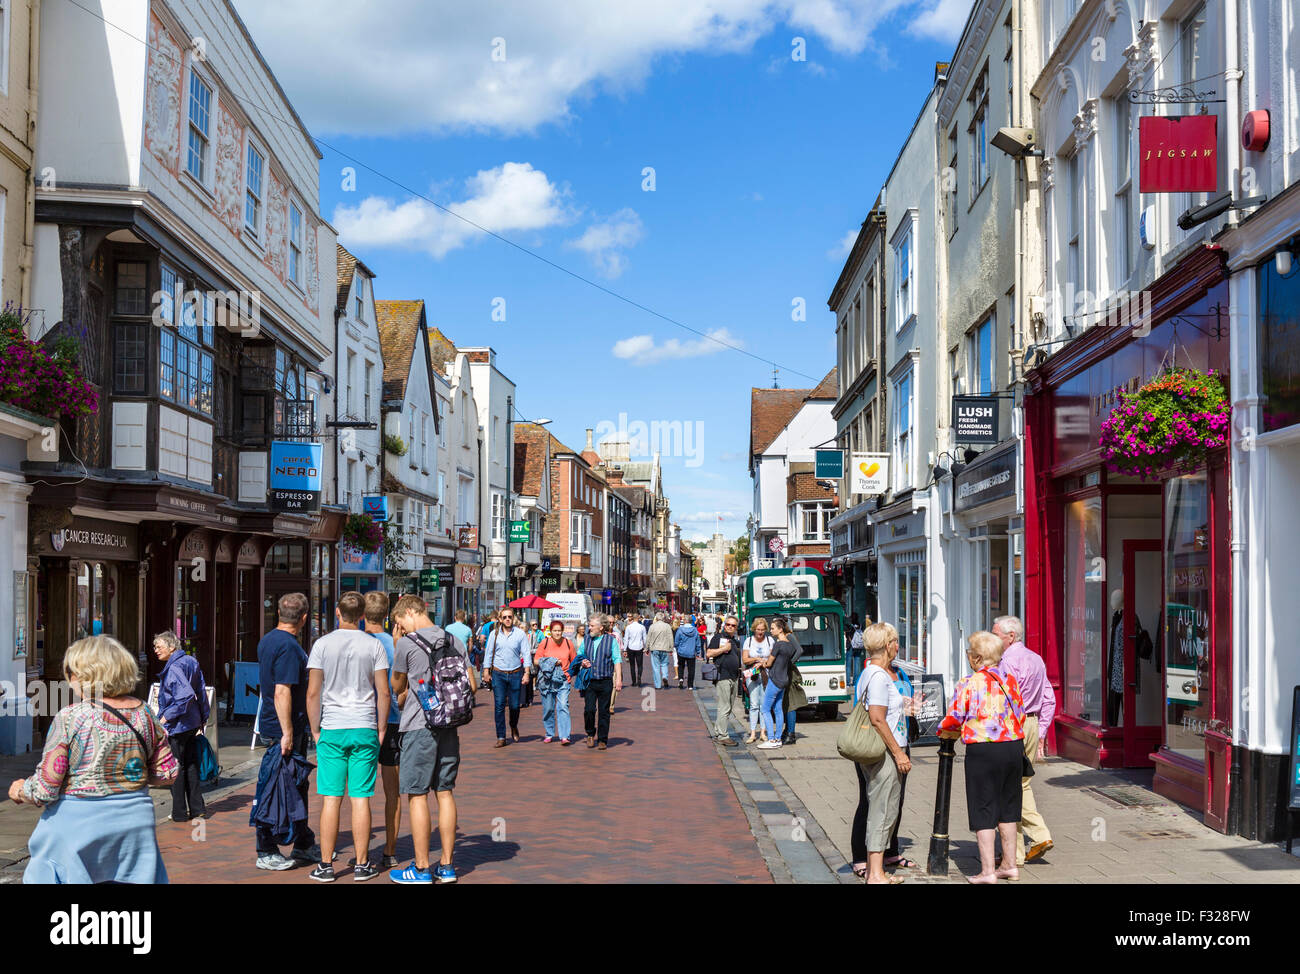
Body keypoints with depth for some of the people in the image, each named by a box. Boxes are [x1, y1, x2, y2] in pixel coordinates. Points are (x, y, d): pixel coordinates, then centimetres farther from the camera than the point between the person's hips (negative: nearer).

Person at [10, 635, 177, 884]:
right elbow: (167, 773, 7)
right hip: (135, 820, 4)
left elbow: (45, 789, -12)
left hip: (76, 824, -4)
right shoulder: (144, 715, 0)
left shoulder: (69, 718, -13)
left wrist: (20, 791, 9)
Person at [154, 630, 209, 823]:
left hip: (176, 726, -9)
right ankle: (197, 809, 19)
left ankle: (180, 813, 9)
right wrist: (203, 717, 21)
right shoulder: (191, 662, 9)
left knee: (176, 768, 2)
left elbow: (186, 695, -29)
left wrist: (166, 716, -21)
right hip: (193, 723, 9)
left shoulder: (174, 668, -18)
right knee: (191, 765, 15)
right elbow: (201, 692, 14)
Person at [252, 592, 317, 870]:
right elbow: (282, 692, -25)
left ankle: (303, 846, 26)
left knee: (297, 787, 17)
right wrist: (287, 732, -23)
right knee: (274, 790, -2)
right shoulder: (288, 646, -19)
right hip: (283, 728, -10)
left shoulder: (267, 640, 12)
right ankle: (266, 853, 5)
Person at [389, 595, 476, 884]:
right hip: (448, 727, 6)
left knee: (417, 796, 1)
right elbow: (472, 685, 8)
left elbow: (397, 687, 5)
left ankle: (421, 868, 4)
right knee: (445, 793, 10)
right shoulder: (455, 641, 7)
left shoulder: (407, 644, -8)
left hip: (419, 727, -6)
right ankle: (446, 865, 14)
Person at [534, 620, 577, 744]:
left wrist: (570, 674, 1)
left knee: (563, 706, -11)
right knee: (548, 708, 6)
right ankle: (549, 734, 21)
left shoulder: (568, 644, 3)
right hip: (547, 680, 0)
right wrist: (552, 662, -9)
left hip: (563, 680, 0)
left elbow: (574, 662, 13)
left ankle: (564, 736, -14)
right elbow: (536, 660, 0)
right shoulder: (545, 643, 0)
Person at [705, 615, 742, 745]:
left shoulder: (736, 641, 20)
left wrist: (739, 676, 14)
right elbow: (709, 653, -9)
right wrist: (724, 649, -12)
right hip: (722, 677, -8)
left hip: (734, 678, 8)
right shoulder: (718, 637, -1)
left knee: (729, 708, 11)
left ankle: (717, 733, 18)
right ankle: (722, 736, -7)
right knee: (724, 708, -10)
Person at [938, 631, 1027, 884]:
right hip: (1014, 748, 6)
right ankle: (1010, 865, 23)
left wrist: (942, 732, 15)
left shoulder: (968, 684, -10)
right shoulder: (1010, 681, 7)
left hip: (983, 751, -6)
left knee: (983, 809, 1)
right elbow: (1020, 715, 12)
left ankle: (988, 871, 1)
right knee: (1007, 807, 16)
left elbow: (954, 720, -6)